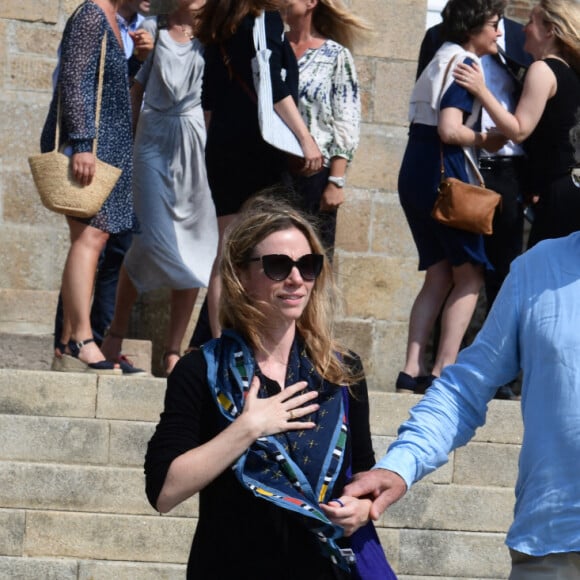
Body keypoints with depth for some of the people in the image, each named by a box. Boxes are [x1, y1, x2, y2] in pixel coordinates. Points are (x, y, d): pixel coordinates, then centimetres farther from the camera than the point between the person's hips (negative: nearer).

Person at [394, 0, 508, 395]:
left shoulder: (442, 60, 19)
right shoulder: (465, 64, -10)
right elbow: (449, 130, -20)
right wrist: (486, 139, -6)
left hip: (414, 175, 9)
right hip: (443, 174, -9)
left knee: (439, 275, 10)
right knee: (469, 276, -1)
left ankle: (412, 372, 1)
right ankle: (444, 372, -8)